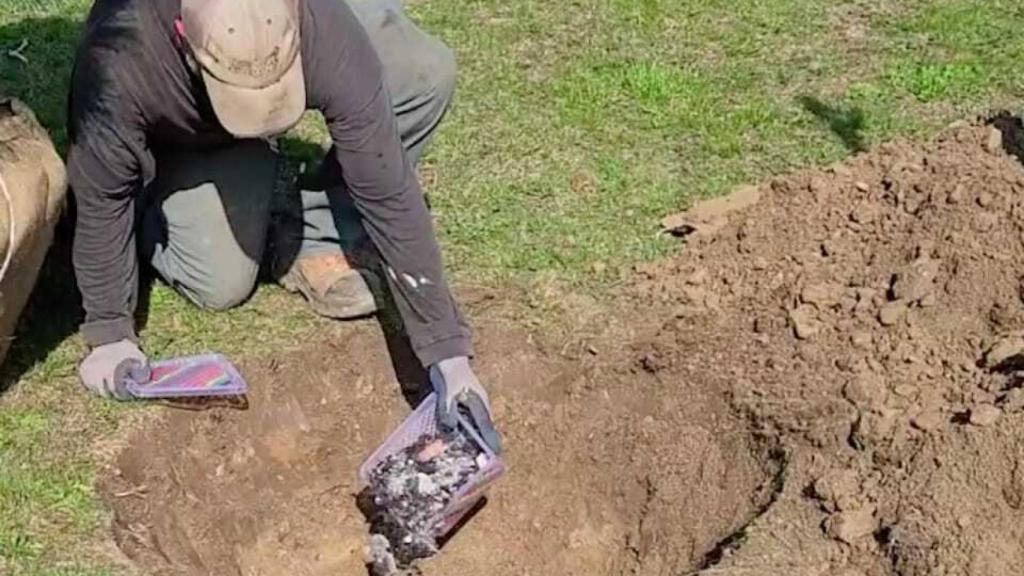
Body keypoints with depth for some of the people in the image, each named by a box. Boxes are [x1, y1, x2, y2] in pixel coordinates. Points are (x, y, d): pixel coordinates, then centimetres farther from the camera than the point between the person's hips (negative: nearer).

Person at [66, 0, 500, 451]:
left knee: (426, 74, -25)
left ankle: (316, 243, -7)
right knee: (221, 283, -20)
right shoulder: (120, 61, -42)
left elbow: (388, 194, -35)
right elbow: (102, 199, -26)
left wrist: (446, 349, -35)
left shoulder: (330, 37, -40)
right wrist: (110, 334, -21)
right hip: (181, 141, -1)